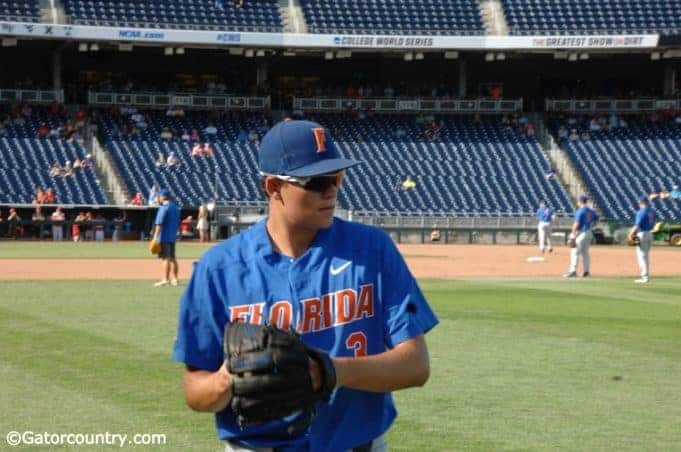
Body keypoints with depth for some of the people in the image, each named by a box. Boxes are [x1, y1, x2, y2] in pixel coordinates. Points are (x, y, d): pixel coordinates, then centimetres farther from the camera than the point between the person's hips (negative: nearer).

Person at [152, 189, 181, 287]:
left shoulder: (164, 207, -13)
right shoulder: (176, 207, 13)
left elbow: (159, 224, -19)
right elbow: (178, 223, 18)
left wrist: (155, 237, -20)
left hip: (164, 237, -8)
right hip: (173, 237, 8)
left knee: (166, 258, -8)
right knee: (172, 258, 13)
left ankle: (165, 279, -9)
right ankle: (174, 279, 15)